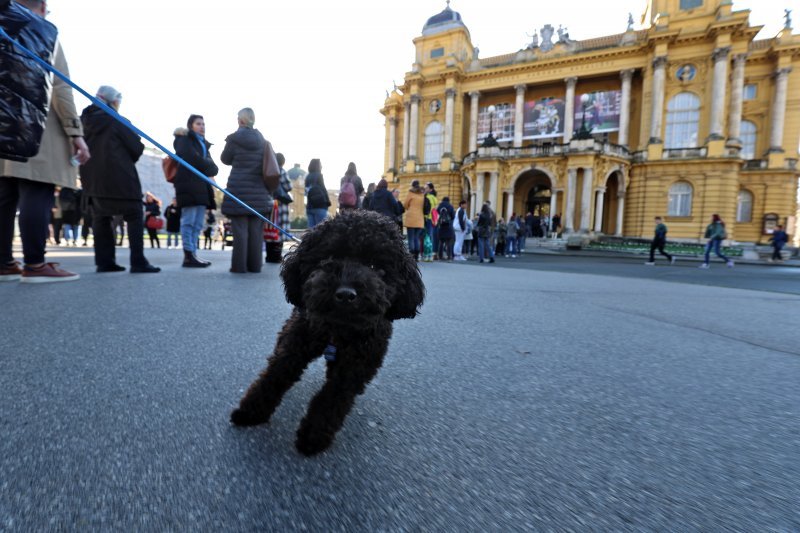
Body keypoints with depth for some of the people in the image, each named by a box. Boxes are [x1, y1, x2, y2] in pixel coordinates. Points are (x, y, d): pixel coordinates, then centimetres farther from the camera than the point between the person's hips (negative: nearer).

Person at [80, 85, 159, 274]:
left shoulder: (84, 120, 13)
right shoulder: (115, 120, -4)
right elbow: (137, 147, -6)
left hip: (92, 177, 7)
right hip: (119, 177, -6)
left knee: (100, 218, 10)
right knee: (134, 216, -5)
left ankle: (104, 262, 6)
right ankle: (138, 262, -12)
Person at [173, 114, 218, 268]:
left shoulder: (204, 144, 27)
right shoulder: (184, 139, 7)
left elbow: (213, 167, 13)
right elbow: (192, 158, -13)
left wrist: (209, 168, -7)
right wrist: (206, 166, -1)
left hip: (202, 186, 7)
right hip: (189, 184, -7)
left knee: (198, 223, 3)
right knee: (189, 221, -10)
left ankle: (193, 254, 5)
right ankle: (188, 256, -11)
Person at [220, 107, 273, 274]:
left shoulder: (234, 138, -4)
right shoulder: (262, 140, 7)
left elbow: (225, 159, 8)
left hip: (239, 188, -3)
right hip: (259, 189, 3)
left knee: (240, 228, -1)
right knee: (256, 229, 5)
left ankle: (239, 265, 1)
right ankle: (255, 265, 9)